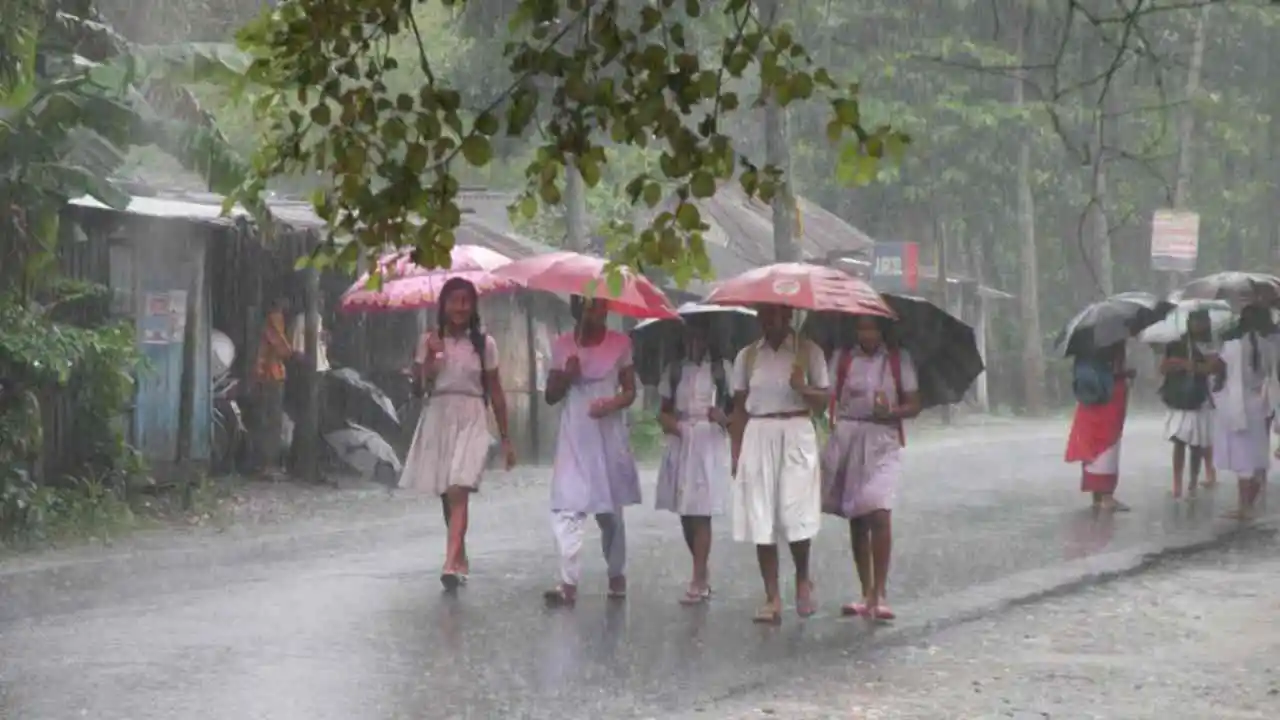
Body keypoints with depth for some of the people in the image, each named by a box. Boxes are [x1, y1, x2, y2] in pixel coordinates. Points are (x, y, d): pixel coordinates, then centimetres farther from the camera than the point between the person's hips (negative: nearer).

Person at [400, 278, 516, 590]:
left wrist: (505, 438, 8)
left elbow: (495, 392, 7)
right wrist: (432, 355, -16)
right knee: (446, 494, 11)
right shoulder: (430, 340, 5)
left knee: (458, 491, -18)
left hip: (471, 420, -3)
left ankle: (451, 565, -28)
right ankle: (460, 559, 28)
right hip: (438, 418, 3)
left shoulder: (484, 343, 2)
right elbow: (421, 385, -2)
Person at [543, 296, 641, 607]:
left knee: (610, 510, 11)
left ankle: (617, 575, 29)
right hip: (575, 436, 0)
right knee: (568, 507, -13)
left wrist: (613, 403, -17)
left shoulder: (619, 343, 0)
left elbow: (630, 390, 4)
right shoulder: (562, 345, 2)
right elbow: (551, 396, 6)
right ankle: (568, 583, -18)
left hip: (609, 434, 0)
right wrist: (567, 375, -14)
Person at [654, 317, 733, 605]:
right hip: (680, 443, 4)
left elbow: (737, 407, 2)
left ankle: (699, 582, -8)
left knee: (701, 513, -9)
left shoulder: (722, 368, 2)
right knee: (684, 511, 6)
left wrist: (724, 418, -18)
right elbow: (665, 408, 16)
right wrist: (666, 419, -5)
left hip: (709, 443, -4)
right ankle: (702, 574, 22)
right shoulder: (675, 370, 12)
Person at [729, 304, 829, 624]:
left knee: (794, 515, -11)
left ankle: (803, 580, 16)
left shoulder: (808, 352, 3)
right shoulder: (747, 356, 9)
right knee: (760, 521, -2)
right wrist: (736, 450, 4)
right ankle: (772, 598, 3)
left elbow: (823, 400, 4)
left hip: (796, 437, -2)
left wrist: (803, 388, -17)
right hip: (758, 437, 2)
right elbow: (740, 407, 11)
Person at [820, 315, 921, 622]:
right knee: (856, 519, 8)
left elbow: (914, 405, 4)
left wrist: (891, 412, -14)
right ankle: (866, 593, 16)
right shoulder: (842, 358, 8)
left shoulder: (899, 360, 6)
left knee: (878, 513, -18)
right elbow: (828, 397, 4)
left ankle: (879, 594, -15)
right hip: (846, 438, 2)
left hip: (882, 440, -2)